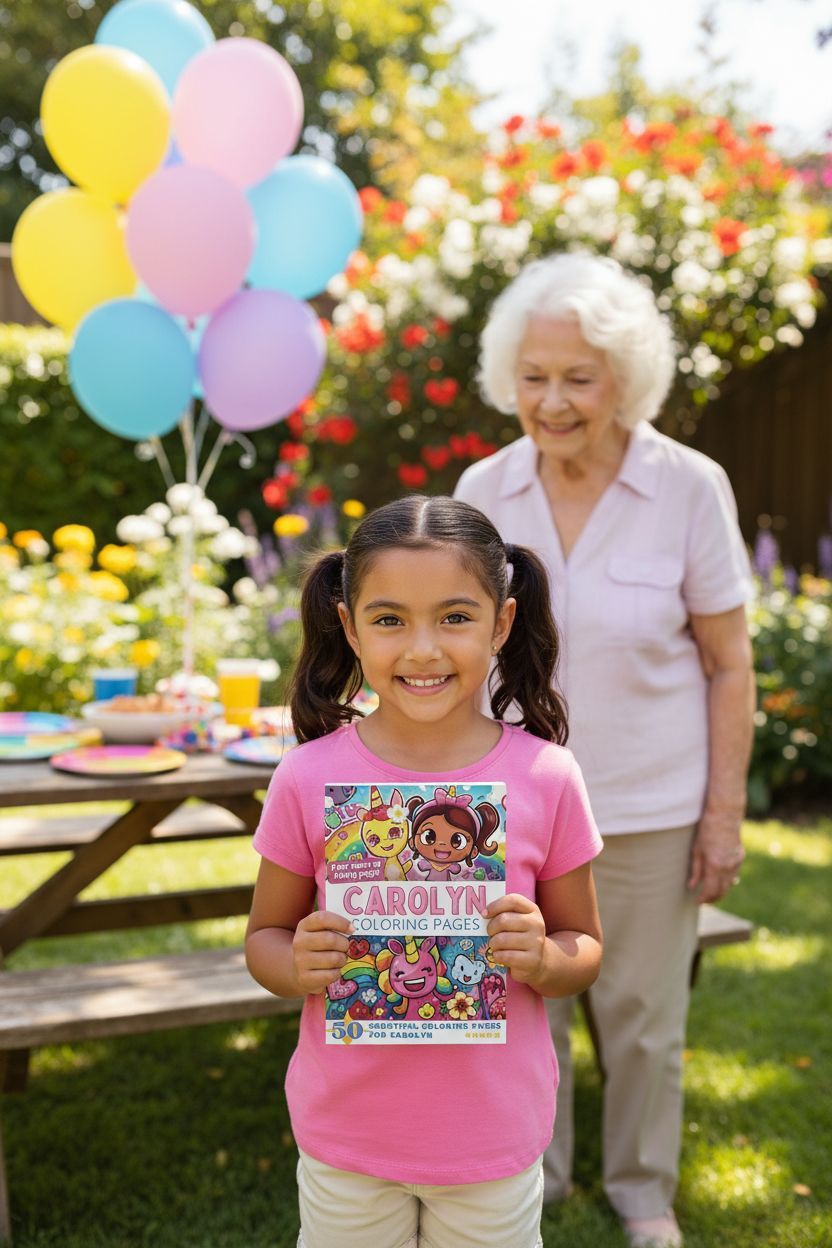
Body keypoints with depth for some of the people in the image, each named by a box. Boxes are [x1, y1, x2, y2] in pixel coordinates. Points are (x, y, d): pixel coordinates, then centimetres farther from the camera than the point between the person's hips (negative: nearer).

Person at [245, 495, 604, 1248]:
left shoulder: (546, 777, -13)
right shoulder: (309, 778, -13)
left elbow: (585, 948, -1)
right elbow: (265, 936, 0)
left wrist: (543, 959, -22)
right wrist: (299, 967, -21)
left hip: (494, 1134, 0)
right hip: (345, 1134, 0)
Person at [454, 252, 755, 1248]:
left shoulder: (690, 489, -12)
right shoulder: (483, 490, -5)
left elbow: (730, 665, -6)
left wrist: (724, 810, -7)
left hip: (649, 809, -2)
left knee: (643, 1015, 13)